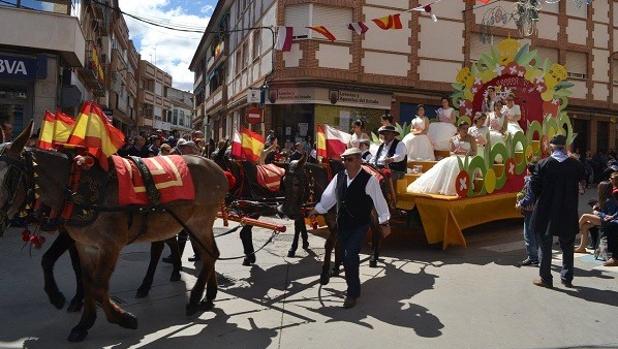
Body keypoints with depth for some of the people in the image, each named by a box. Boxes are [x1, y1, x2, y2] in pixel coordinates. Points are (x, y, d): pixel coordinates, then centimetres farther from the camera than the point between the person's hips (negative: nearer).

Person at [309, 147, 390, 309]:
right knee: (347, 257, 14)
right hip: (342, 224, 6)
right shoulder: (339, 177, 1)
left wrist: (384, 221, -4)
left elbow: (379, 200, -8)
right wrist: (317, 210, 11)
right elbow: (329, 196, 11)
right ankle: (353, 287, 37)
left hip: (360, 226, -5)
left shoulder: (369, 180, -14)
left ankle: (352, 294, 2)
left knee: (350, 256, -14)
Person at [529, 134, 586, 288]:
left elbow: (534, 186, -9)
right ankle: (567, 278, 23)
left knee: (545, 245, 8)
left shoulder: (543, 164, -11)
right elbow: (581, 183, 5)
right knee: (567, 246, 17)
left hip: (546, 211, -2)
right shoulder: (576, 165, -4)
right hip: (568, 212, 3)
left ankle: (545, 278, 11)